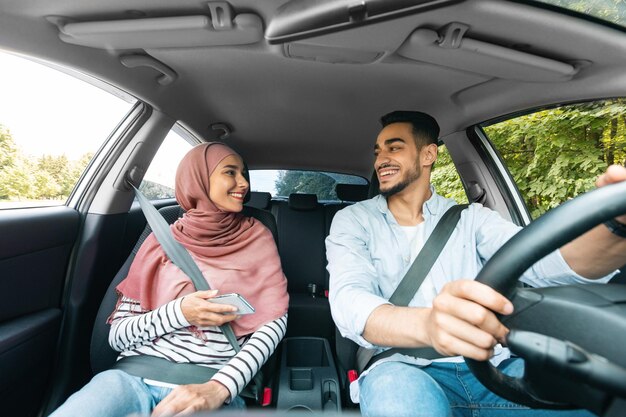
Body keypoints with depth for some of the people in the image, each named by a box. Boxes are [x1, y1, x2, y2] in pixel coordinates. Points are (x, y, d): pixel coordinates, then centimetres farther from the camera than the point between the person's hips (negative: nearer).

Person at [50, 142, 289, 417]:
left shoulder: (256, 237, 3)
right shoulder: (162, 241, 6)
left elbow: (275, 321, -4)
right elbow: (117, 334, 7)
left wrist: (219, 388, -17)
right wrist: (179, 312, -13)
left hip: (210, 387, -1)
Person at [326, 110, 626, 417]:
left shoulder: (469, 218, 9)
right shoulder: (353, 221, 2)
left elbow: (538, 259, -9)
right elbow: (349, 300, -15)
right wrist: (427, 324, -36)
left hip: (492, 367, 2)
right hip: (406, 369, -1)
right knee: (394, 389, -35)